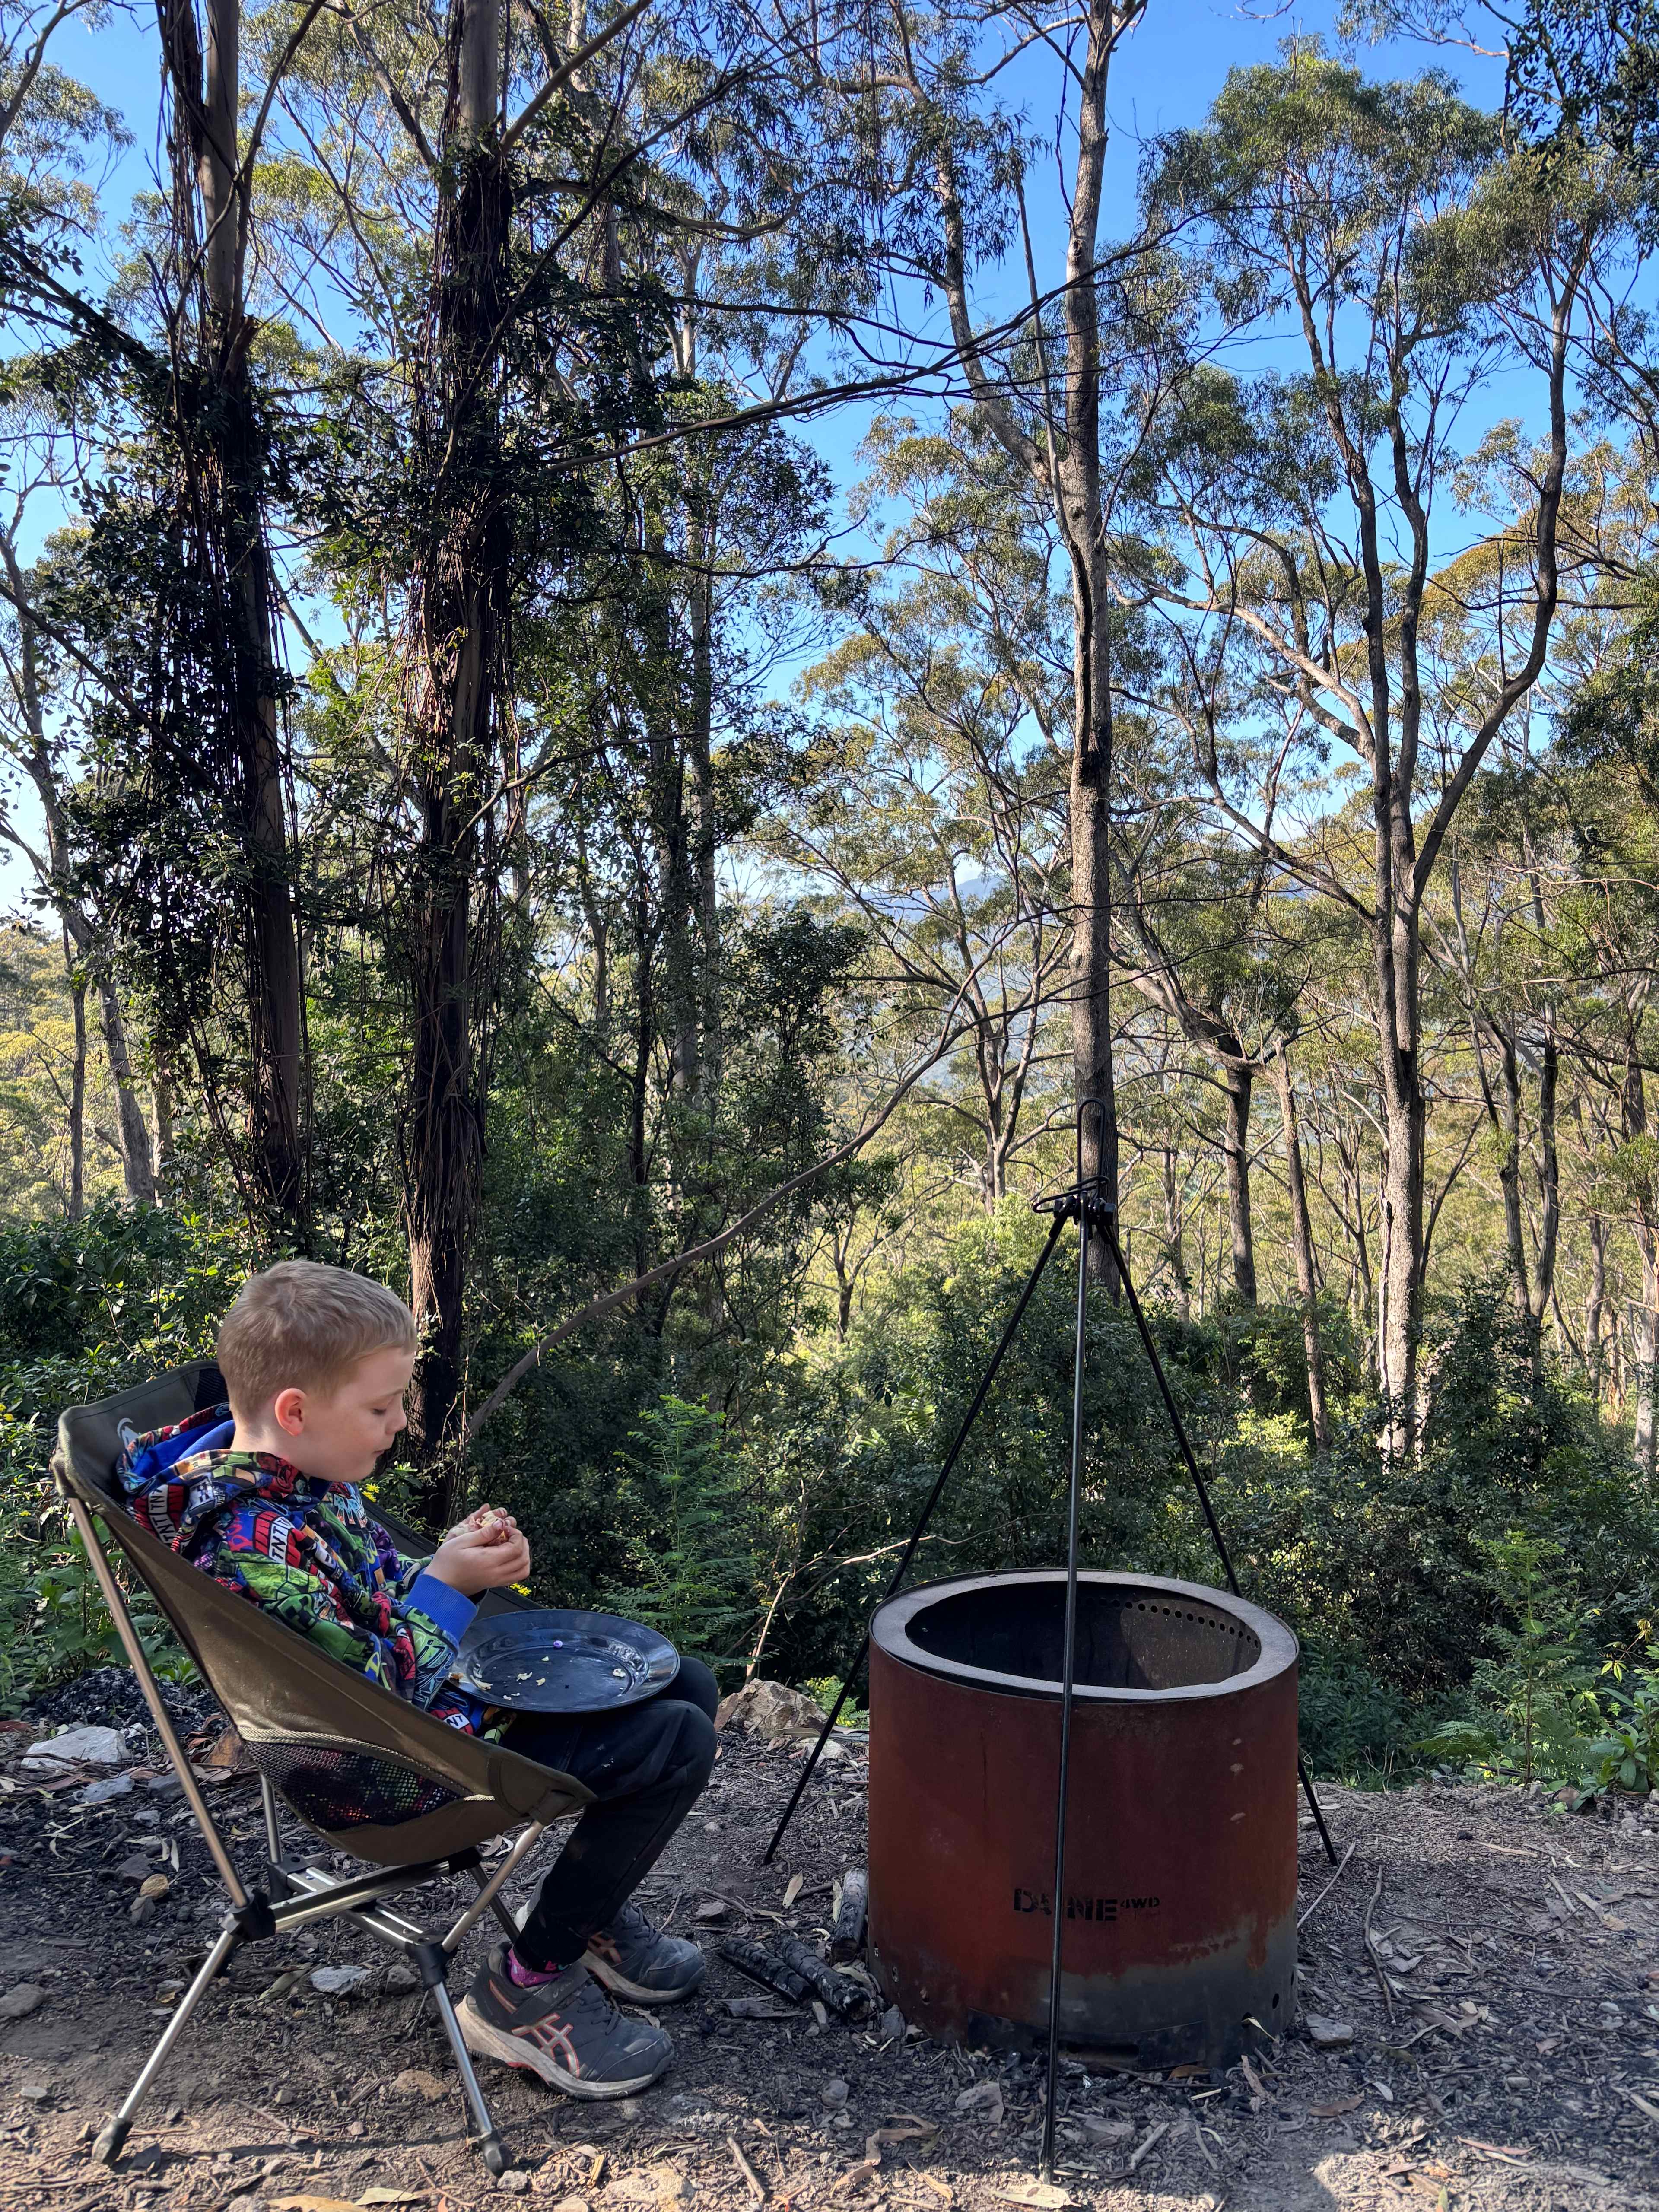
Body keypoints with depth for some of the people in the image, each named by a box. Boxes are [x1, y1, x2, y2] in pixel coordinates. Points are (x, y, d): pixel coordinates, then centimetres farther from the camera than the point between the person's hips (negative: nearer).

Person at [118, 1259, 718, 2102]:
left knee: (687, 1684, 9)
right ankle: (528, 1986, -3)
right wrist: (446, 1582, -22)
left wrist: (464, 1556, -3)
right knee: (677, 1742, -19)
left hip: (435, 1689, 10)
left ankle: (592, 1912, 26)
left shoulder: (307, 1471, 1)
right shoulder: (257, 1544, -29)